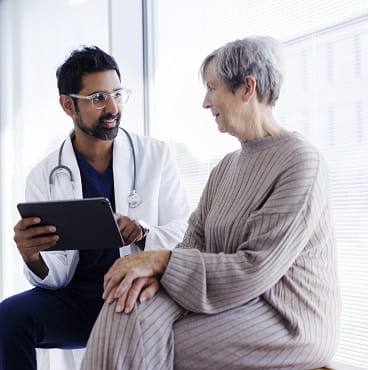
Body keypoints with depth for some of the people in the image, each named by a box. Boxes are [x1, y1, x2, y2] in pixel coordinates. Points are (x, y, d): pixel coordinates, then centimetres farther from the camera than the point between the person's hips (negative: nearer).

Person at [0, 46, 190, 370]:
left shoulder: (156, 155, 4)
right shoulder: (44, 176, 4)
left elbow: (184, 235, -2)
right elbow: (56, 278, 2)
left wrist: (141, 234, -22)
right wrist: (32, 258, -21)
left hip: (141, 290, -1)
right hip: (77, 297, 2)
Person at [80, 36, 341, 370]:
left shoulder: (301, 162, -14)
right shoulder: (226, 167, 14)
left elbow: (255, 271, -20)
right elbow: (193, 243, 6)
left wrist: (161, 261, -20)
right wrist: (152, 269, -16)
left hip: (286, 320, -7)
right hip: (232, 299, 7)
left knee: (139, 342, -20)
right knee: (130, 308, -17)